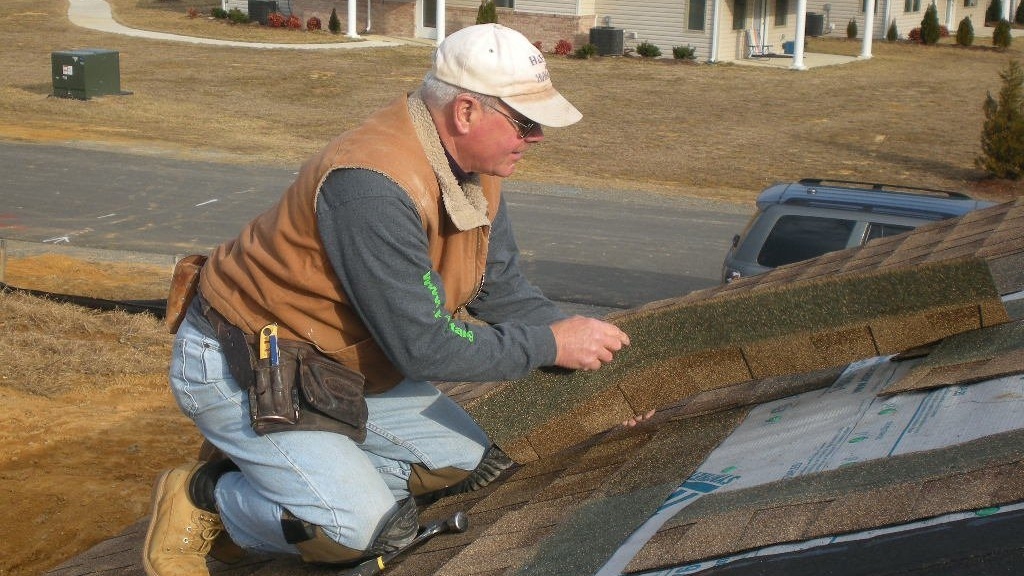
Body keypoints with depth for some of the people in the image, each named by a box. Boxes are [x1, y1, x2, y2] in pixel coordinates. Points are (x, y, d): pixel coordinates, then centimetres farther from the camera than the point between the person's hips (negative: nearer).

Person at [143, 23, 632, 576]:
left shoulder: (476, 167, -2)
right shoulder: (374, 184, -32)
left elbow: (502, 292, 8)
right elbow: (423, 345, -29)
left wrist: (585, 344, -4)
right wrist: (551, 344, -21)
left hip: (340, 367, 10)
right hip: (238, 368, -10)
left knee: (468, 461, 7)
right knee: (364, 529, -22)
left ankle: (268, 476, 10)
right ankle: (205, 498, 3)